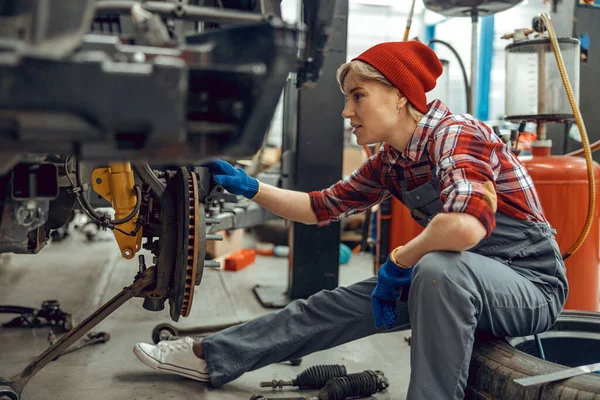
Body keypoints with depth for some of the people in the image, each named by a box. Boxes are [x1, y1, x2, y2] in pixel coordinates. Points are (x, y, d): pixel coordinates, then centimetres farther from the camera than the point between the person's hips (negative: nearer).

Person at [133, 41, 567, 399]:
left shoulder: (457, 133, -23)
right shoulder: (389, 161, 2)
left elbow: (466, 225, -41)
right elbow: (321, 207, 12)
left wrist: (399, 261, -25)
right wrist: (250, 186, 4)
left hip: (531, 282, -7)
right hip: (452, 281, 7)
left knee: (440, 267, -38)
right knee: (335, 303, 2)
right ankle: (212, 358, 13)